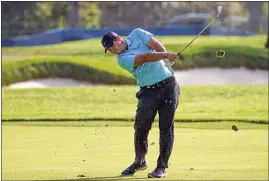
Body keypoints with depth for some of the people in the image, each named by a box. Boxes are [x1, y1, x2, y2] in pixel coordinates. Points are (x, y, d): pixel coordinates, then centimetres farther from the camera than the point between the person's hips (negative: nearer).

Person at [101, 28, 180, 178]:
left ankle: (162, 166, 0)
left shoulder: (137, 34, 7)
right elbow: (144, 58, -18)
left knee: (166, 127, -4)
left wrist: (167, 57, -24)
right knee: (141, 127, -6)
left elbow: (156, 45, -4)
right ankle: (140, 162, 16)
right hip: (149, 91, 0)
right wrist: (166, 55, -31)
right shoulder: (122, 59, -3)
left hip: (168, 85, 0)